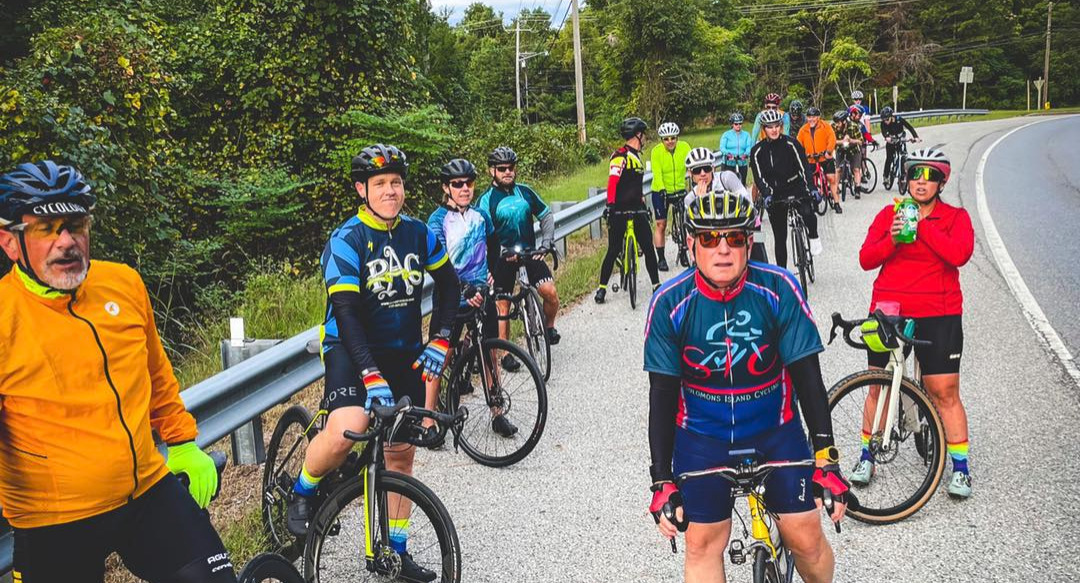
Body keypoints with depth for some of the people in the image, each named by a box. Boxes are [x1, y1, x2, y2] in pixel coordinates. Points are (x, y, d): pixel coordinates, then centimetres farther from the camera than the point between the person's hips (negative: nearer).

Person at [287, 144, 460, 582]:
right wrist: (371, 375, -33)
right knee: (346, 431, -30)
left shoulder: (417, 233, 0)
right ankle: (303, 492, 2)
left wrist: (440, 340, -1)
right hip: (352, 349, -5)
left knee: (401, 451, 8)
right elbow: (347, 313, -23)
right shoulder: (346, 241, -15)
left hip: (404, 352, 5)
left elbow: (448, 283, 11)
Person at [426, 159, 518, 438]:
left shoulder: (480, 215, 6)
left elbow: (493, 245, 27)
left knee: (490, 354, 10)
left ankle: (497, 413, 23)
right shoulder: (438, 220, -10)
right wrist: (465, 290, -35)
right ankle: (429, 420, 10)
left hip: (482, 294, 5)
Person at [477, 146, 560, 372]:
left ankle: (549, 326, 16)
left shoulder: (524, 192, 5)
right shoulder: (486, 200, -7)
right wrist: (504, 252, -30)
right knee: (502, 305, -1)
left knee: (550, 292, -14)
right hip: (503, 257, -2)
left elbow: (547, 215, 9)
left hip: (530, 252, 3)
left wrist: (546, 242, -6)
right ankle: (506, 354, 12)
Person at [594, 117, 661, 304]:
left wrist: (642, 198, 27)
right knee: (613, 250, -2)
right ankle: (602, 287, 9)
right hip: (619, 211, -8)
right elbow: (612, 182, -21)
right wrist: (610, 204, -28)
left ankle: (656, 285, 12)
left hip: (636, 209, 8)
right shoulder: (620, 156, -12)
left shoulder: (636, 156, 16)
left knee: (648, 247, 3)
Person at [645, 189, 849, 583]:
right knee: (702, 543, 1)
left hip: (775, 429, 0)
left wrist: (826, 456, -16)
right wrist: (662, 481, -13)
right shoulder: (669, 302, -16)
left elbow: (807, 375, -12)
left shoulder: (778, 288, -17)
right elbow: (663, 393, -12)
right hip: (701, 436, 0)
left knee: (806, 538, 1)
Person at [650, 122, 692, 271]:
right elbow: (657, 173, -24)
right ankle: (661, 259, 7)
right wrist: (662, 190, -38)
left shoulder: (684, 147, -11)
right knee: (661, 225, -1)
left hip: (680, 190, 2)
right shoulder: (656, 151, -16)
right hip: (661, 191, -2)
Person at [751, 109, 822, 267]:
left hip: (796, 189, -2)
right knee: (780, 238, 5)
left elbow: (803, 166, -10)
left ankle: (814, 237, -2)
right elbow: (759, 177, -6)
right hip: (775, 195, 2)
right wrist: (766, 195, -22)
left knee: (807, 212, -32)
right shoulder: (757, 151, -2)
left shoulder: (790, 143, -7)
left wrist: (811, 189, -20)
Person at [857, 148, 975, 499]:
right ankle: (867, 457, 24)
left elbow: (959, 254, -16)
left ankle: (960, 468, 12)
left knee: (945, 393, -1)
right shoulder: (888, 214, 8)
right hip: (887, 312, 2)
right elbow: (866, 259, 0)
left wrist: (921, 225, -17)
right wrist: (892, 238, -17)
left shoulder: (956, 217, 4)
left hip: (938, 315, -2)